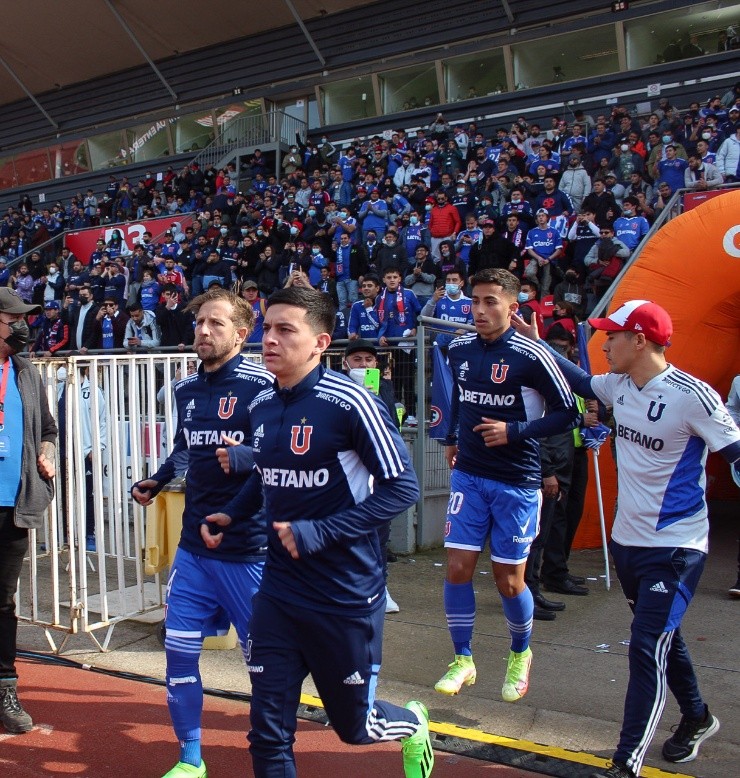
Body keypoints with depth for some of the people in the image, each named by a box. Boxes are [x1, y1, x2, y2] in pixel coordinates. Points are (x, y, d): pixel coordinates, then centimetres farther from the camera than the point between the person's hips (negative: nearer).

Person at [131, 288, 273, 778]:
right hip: (193, 547, 7)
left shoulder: (261, 385, -13)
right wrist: (155, 482, 13)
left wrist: (229, 517, -23)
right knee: (179, 650, 9)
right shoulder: (187, 389, 11)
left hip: (246, 549, -6)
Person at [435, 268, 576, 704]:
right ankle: (463, 660, 18)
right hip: (468, 475, 4)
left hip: (516, 481, -4)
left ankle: (521, 654, 33)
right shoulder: (459, 350, 3)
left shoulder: (532, 356, -14)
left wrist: (515, 432, -18)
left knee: (508, 580, 5)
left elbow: (567, 413, -9)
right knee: (458, 569, -1)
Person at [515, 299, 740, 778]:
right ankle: (698, 719, 45)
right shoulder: (620, 386, 1)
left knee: (647, 648, -9)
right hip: (627, 540, 8)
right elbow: (582, 383, 20)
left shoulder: (692, 395, -20)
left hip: (675, 547, -7)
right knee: (663, 639, 22)